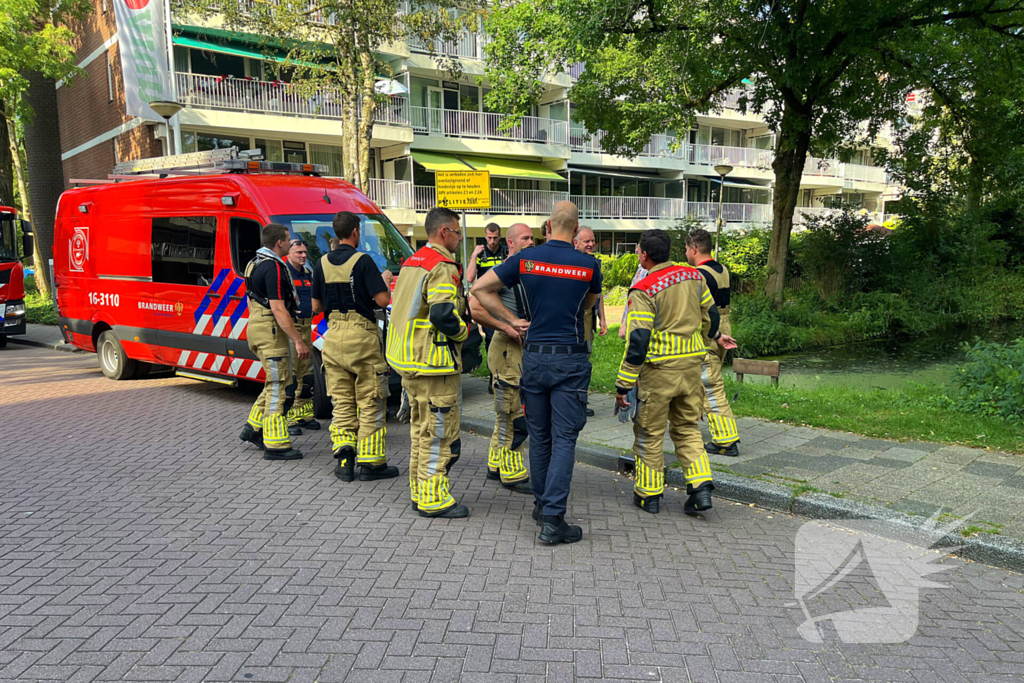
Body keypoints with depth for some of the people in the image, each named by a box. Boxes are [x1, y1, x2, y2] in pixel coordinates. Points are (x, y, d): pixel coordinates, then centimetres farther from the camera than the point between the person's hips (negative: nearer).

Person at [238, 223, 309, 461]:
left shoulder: (255, 262, 15)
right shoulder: (273, 267, -17)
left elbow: (250, 299, 24)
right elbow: (278, 309, -22)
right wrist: (299, 341, -21)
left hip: (256, 326, 10)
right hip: (271, 329, -10)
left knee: (276, 383, 19)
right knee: (278, 386, -5)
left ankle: (253, 427, 22)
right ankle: (276, 445, -1)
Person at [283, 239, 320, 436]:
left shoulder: (308, 273, 18)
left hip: (307, 326, 8)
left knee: (305, 371, 13)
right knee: (289, 372, -8)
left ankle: (304, 414, 23)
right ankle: (288, 418, -4)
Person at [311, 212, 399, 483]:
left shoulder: (322, 263, 8)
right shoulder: (363, 261, -9)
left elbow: (316, 306, 11)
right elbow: (382, 300, -14)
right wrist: (386, 281, 6)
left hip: (333, 335, 5)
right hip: (362, 334, -5)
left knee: (341, 402, 12)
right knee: (370, 403, 2)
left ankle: (343, 458, 7)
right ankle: (370, 462, 6)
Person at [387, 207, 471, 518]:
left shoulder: (411, 262, 15)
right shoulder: (442, 267, -15)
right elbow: (444, 314, -26)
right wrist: (464, 331, -9)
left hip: (407, 357, 10)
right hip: (434, 363, -10)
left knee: (421, 428, 18)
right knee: (439, 431, -1)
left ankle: (419, 491, 26)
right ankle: (433, 499, 6)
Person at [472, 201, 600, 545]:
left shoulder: (525, 259, 0)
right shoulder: (589, 264, -4)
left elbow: (480, 289, 5)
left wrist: (512, 320, 7)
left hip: (534, 356, 3)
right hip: (571, 360, -3)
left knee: (539, 436, 15)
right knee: (564, 439, -1)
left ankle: (542, 504, 28)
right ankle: (552, 518, -4)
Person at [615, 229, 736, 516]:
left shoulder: (644, 290, -15)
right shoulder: (693, 276, 4)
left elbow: (638, 341, -18)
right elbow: (711, 316, 16)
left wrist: (623, 385, -13)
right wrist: (710, 336, 37)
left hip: (658, 368, -6)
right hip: (692, 363, 6)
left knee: (650, 432, 9)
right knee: (687, 428, 19)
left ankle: (649, 494, 20)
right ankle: (701, 486, 8)